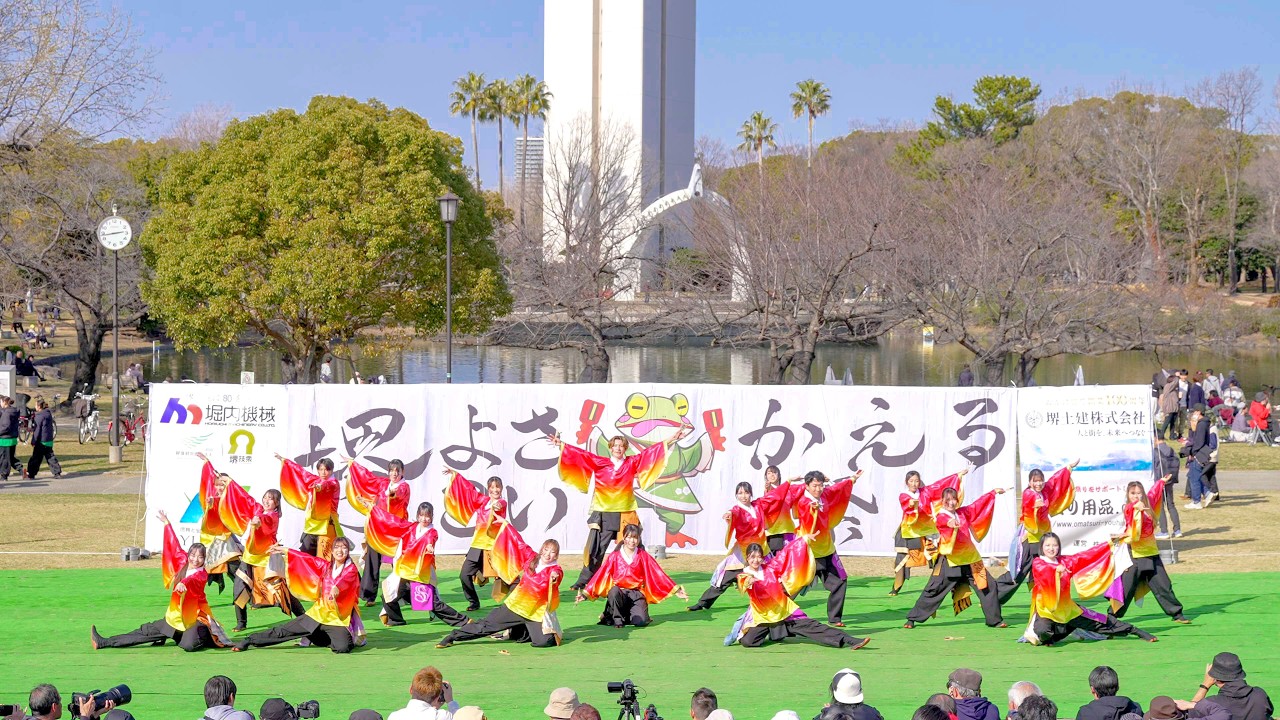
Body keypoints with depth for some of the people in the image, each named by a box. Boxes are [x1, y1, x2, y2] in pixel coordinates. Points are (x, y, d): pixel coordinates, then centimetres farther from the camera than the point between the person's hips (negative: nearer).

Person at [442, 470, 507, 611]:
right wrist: (454, 475, 28)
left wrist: (496, 505, -52)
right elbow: (469, 488, 22)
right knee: (465, 574, -1)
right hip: (478, 544, 5)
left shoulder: (502, 503, -3)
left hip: (495, 546, -5)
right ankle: (474, 602, 13)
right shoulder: (483, 500, 13)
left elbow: (499, 504, -27)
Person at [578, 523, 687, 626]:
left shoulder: (644, 557, 4)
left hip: (636, 594, 0)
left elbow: (659, 575, 1)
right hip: (619, 593, 0)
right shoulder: (614, 557, 2)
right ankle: (617, 619, -10)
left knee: (640, 622, -25)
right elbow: (600, 576, -1)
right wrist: (585, 594, -8)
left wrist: (676, 591, -6)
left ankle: (628, 616, 11)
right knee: (614, 591, -37)